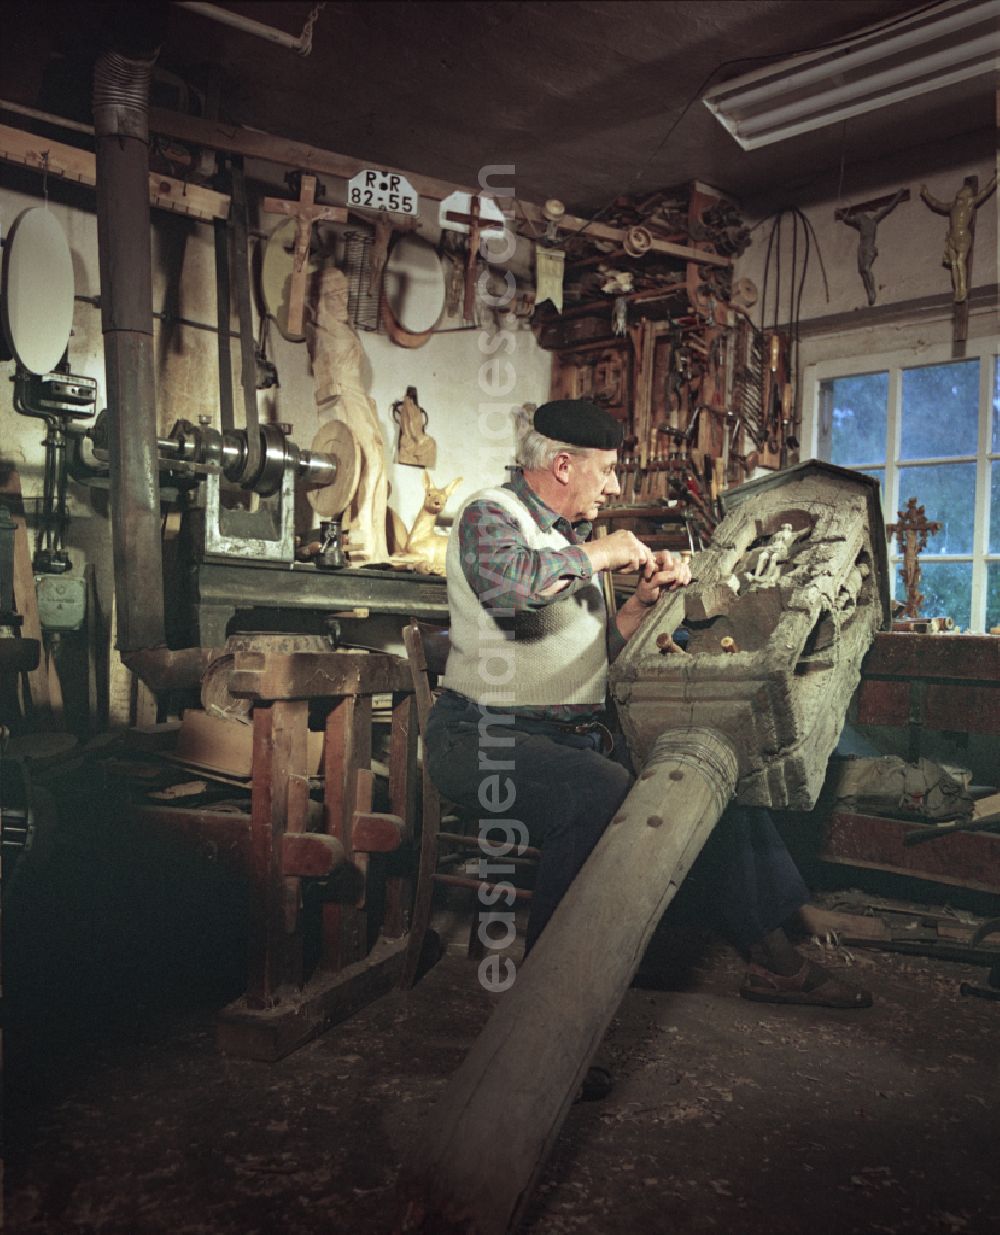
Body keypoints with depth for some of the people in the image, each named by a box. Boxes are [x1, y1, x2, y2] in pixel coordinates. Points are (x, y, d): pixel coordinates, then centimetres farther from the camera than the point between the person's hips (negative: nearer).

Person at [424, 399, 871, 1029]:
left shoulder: (576, 539, 20)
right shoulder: (490, 515, -6)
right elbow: (505, 581, -32)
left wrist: (644, 599, 4)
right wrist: (599, 554, -16)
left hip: (581, 734, 8)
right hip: (489, 735, -8)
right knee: (602, 789, -34)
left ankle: (775, 959, 8)